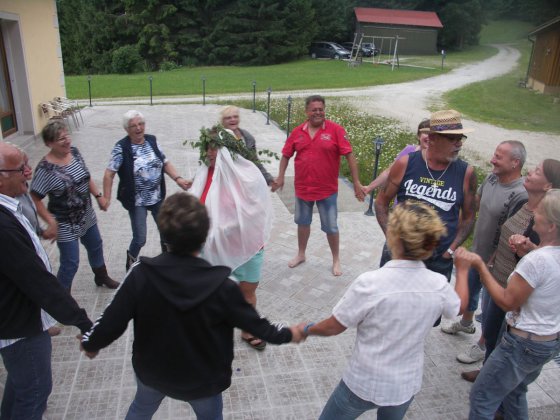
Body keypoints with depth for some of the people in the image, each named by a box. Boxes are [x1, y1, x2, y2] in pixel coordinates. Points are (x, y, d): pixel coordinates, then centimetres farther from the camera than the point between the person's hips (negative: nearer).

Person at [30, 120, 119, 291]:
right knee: (70, 263, 2)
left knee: (96, 246, 26)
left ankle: (101, 277, 52)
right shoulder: (45, 168, -27)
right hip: (65, 225, -7)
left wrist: (98, 195, 5)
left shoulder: (74, 152, -6)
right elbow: (34, 199, -22)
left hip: (86, 216, 7)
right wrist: (51, 222, -24)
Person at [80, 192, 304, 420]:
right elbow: (256, 324, -15)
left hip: (152, 369, 2)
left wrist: (90, 343, 6)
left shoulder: (141, 274, -27)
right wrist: (287, 334, 4)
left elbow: (111, 322, -17)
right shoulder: (222, 287, -29)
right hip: (203, 378, -1)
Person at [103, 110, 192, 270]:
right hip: (137, 201, -4)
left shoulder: (152, 140, 0)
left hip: (158, 197, 5)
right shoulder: (121, 148, -14)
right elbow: (109, 174, -13)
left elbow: (165, 163, 5)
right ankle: (131, 263, 32)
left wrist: (178, 179, -8)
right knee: (140, 239, 1)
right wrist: (106, 198, -19)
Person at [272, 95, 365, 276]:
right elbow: (286, 155, 8)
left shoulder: (335, 130, -11)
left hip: (327, 189, -3)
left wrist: (356, 182, -16)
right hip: (302, 188, 4)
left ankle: (336, 260, 27)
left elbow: (349, 155, -13)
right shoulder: (297, 132, 0)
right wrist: (281, 176, 0)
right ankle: (301, 254, 40)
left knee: (330, 227, 8)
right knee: (302, 222, 19)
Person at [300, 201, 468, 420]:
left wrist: (306, 330, 4)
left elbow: (333, 327, -17)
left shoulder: (370, 284, -29)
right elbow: (460, 306, 8)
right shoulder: (439, 285, -16)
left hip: (364, 384, -4)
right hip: (406, 386, 4)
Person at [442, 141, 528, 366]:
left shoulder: (520, 195, -31)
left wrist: (493, 262, -22)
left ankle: (483, 346, 35)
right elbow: (476, 201, 11)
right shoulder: (492, 178, -7)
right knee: (469, 290, 28)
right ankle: (466, 323, 55)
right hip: (477, 253, 8)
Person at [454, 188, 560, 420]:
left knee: (482, 397, 9)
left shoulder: (537, 259, -29)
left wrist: (479, 266, -17)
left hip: (523, 344, -8)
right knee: (514, 392, 30)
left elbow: (507, 302, -20)